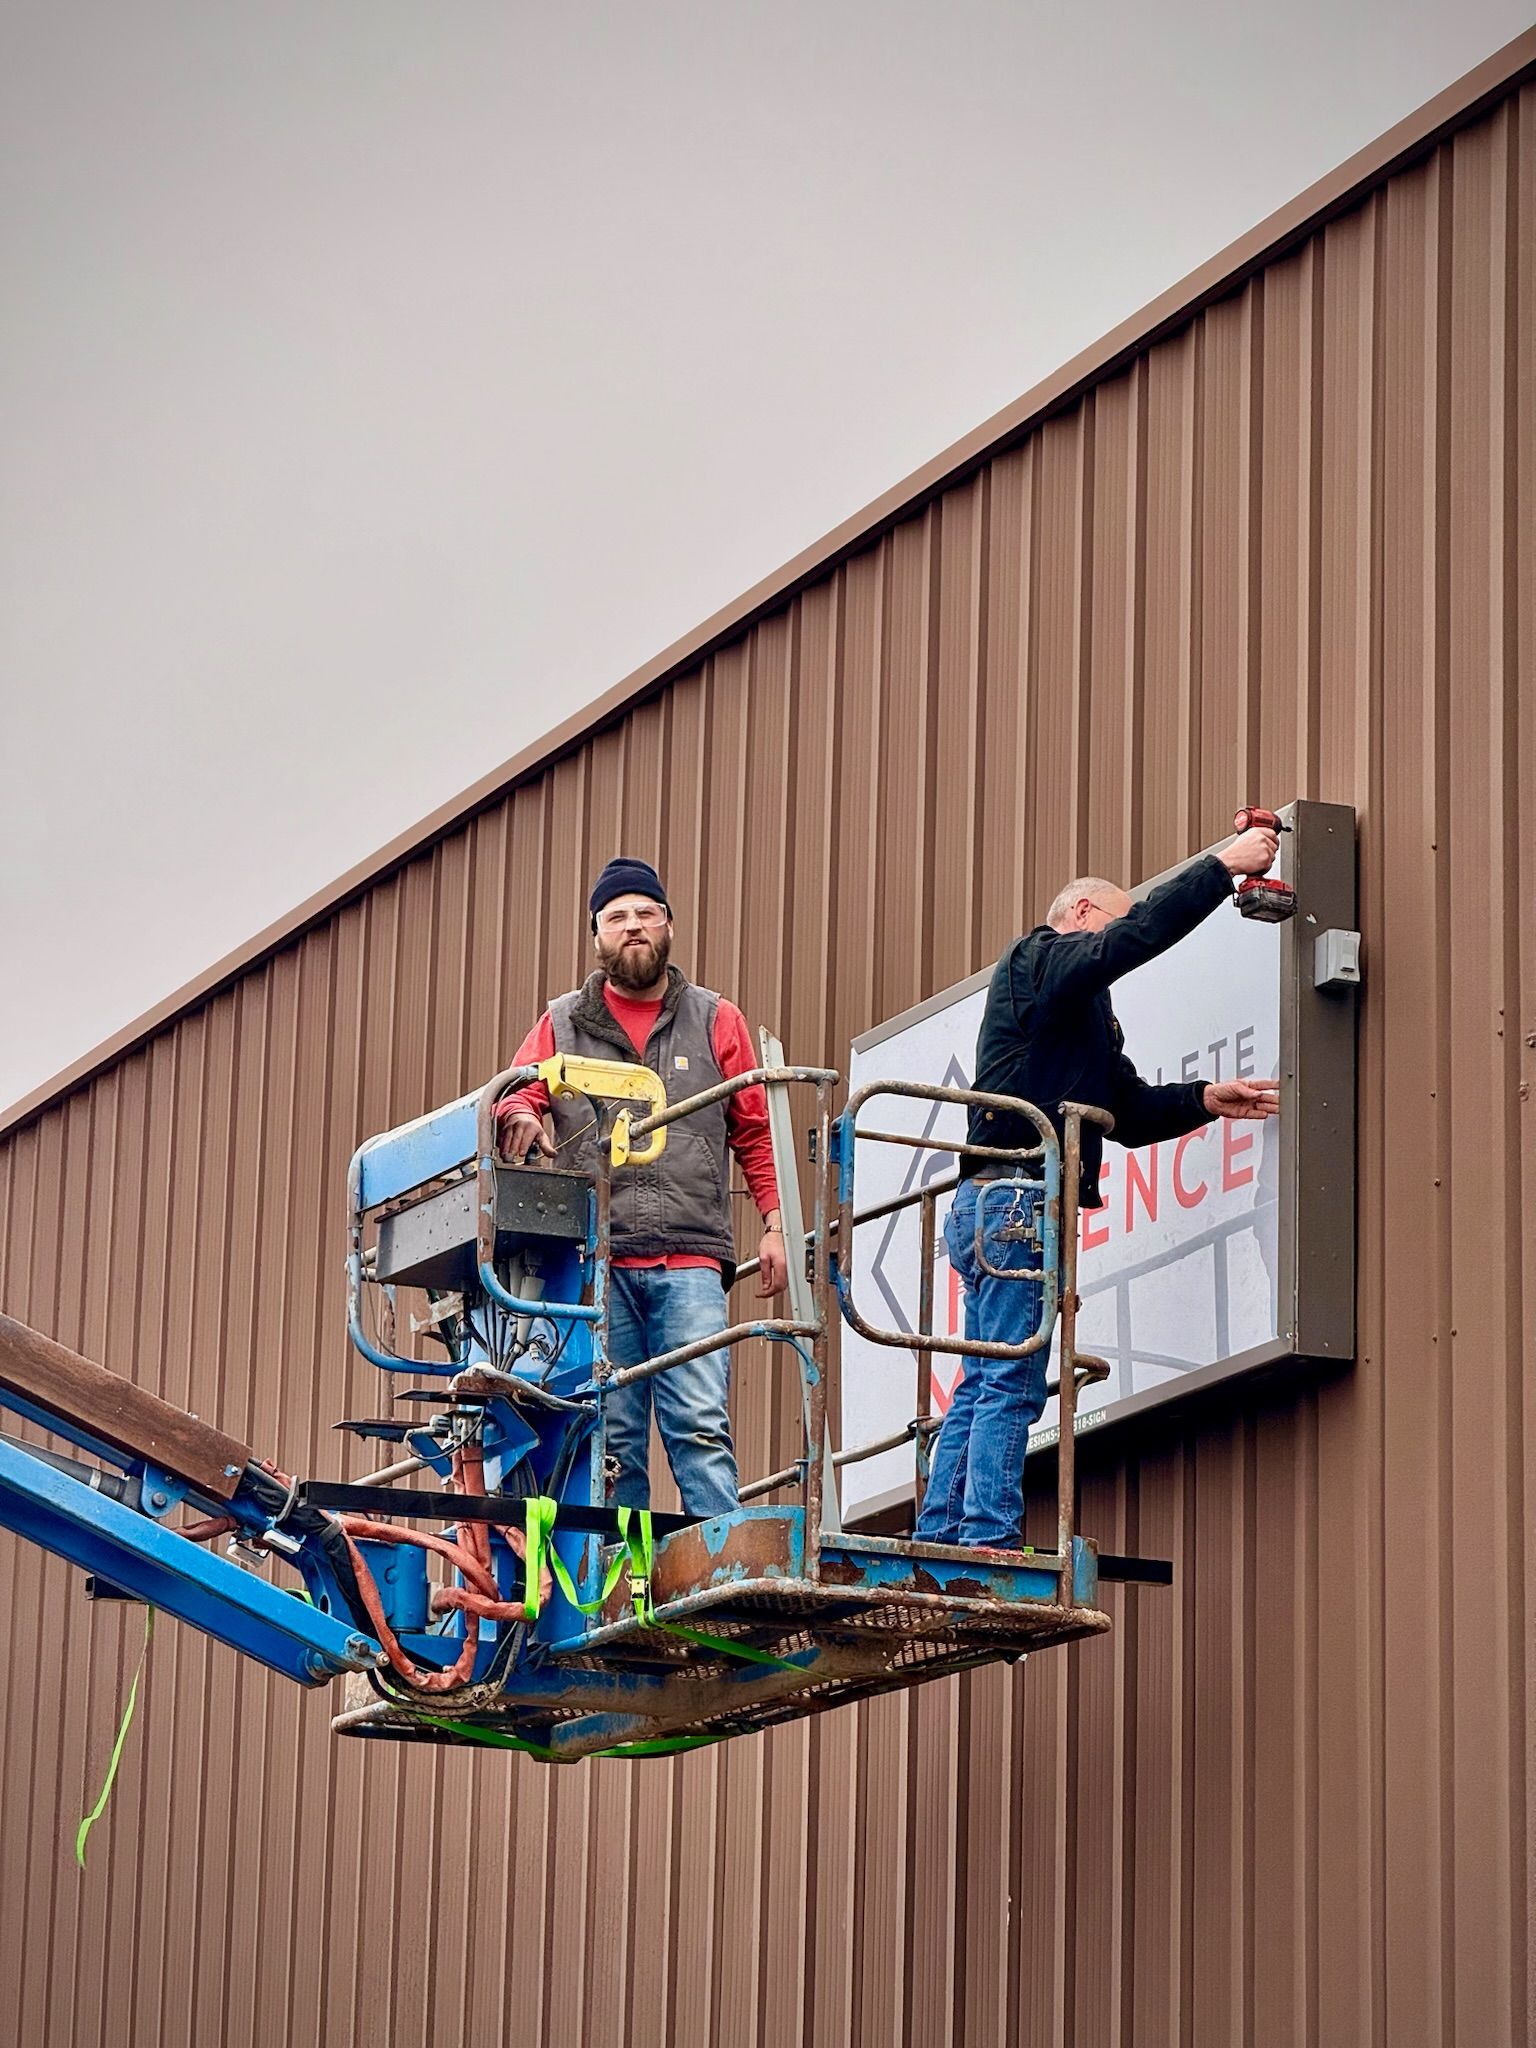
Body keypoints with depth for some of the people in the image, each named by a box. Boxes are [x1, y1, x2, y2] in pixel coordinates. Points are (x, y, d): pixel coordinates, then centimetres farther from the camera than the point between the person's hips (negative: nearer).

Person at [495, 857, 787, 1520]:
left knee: (700, 1426, -12)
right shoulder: (562, 1025, 17)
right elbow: (515, 1097, 9)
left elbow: (755, 1130, 15)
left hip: (689, 1260, -1)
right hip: (594, 1261, 1)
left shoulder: (715, 1021, 16)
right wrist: (518, 1115, -16)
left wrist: (774, 1223, 5)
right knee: (609, 1435, -1)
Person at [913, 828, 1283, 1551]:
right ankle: (989, 1545, -17)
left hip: (986, 1211, 10)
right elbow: (1138, 934, -15)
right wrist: (1222, 866, -11)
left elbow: (1129, 1112, 25)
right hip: (1017, 1199, -10)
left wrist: (1206, 1099, 10)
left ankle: (935, 1545, 5)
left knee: (984, 1388, 7)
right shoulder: (1040, 958, 1)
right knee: (1010, 1388, -13)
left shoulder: (1087, 1016, 30)